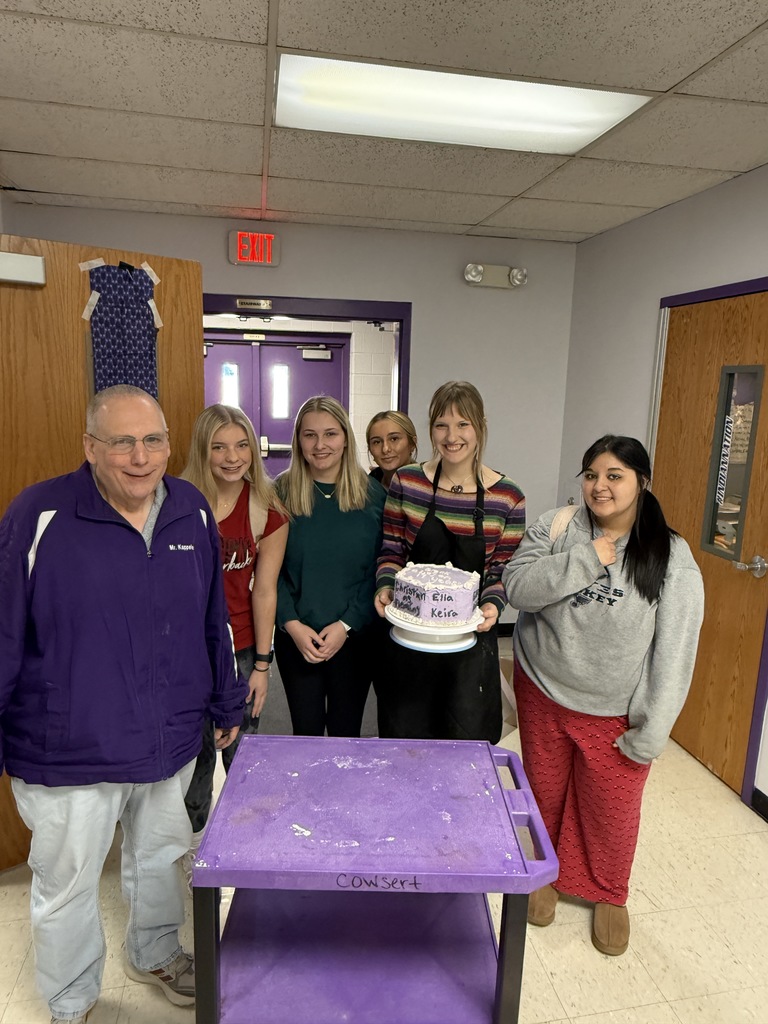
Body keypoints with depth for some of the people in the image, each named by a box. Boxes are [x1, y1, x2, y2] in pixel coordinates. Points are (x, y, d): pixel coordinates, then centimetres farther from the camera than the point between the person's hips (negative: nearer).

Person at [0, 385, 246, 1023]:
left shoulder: (193, 511, -4)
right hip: (69, 754, -3)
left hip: (170, 741, 4)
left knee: (161, 857, 25)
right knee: (67, 886, 17)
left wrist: (227, 703, 13)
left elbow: (213, 621, 6)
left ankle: (154, 954, 55)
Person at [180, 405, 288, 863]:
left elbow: (264, 591, -4)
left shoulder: (267, 511, -5)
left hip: (240, 650, 0)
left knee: (241, 752, 11)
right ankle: (196, 839, 39)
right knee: (194, 753, 13)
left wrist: (262, 664, -3)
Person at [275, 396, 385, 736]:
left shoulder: (372, 495, -3)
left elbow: (379, 571, -4)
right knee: (306, 733, 11)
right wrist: (292, 625, -12)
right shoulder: (281, 493, -4)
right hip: (295, 638, 0)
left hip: (355, 637, 0)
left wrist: (347, 625, -11)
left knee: (346, 733, 13)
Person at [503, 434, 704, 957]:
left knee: (612, 809, 16)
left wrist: (651, 731, -13)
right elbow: (518, 587, -18)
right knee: (545, 795, 20)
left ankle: (609, 894, 46)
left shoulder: (671, 558, -14)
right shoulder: (556, 529, -8)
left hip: (616, 714, -1)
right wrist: (586, 559, -26)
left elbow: (674, 651, -13)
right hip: (543, 696, 2)